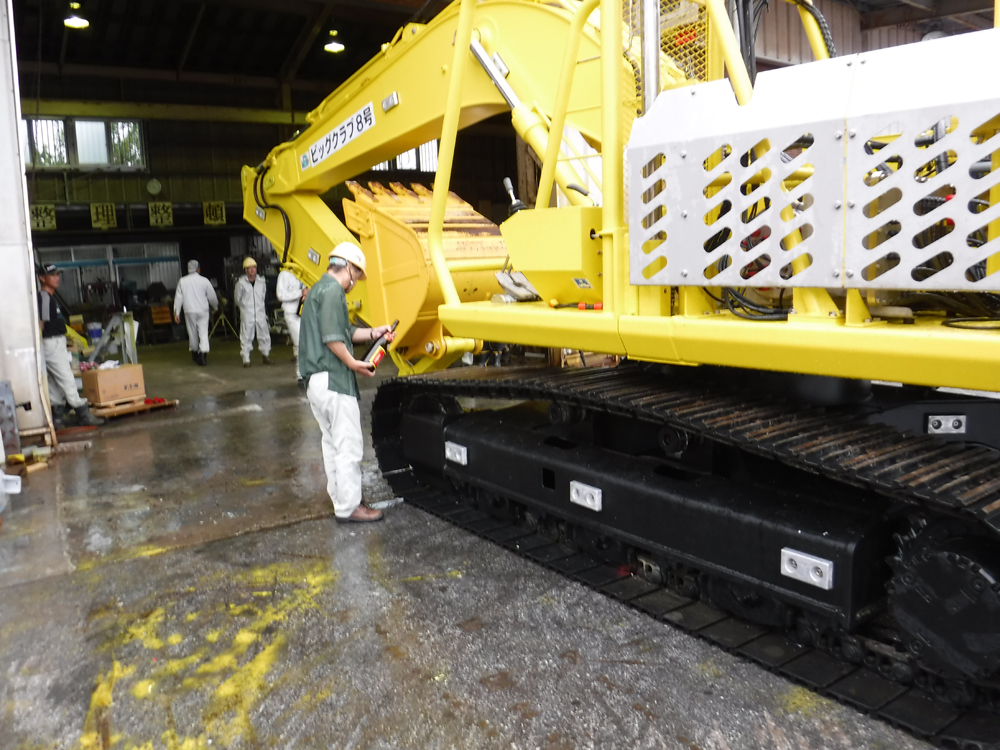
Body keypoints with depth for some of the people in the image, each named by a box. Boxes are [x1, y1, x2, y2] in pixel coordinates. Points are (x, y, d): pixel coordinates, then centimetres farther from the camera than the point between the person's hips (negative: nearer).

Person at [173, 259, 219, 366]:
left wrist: (176, 312, 6)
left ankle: (195, 353, 27)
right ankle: (203, 353, -19)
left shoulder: (182, 281, 1)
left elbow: (178, 297, 2)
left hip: (189, 311, 2)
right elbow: (212, 296, 4)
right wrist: (215, 307, 22)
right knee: (203, 332, -4)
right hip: (202, 310, -2)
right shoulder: (204, 280, -3)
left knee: (192, 333, 13)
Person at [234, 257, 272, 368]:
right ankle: (246, 359, 2)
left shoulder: (261, 281, 5)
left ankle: (266, 356, 20)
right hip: (247, 314, -3)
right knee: (246, 336, -3)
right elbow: (238, 298, 5)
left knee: (264, 335, 7)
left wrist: (259, 306, 13)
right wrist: (245, 307, 12)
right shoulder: (241, 283, -6)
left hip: (260, 313, 3)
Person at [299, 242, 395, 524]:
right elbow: (332, 337, -22)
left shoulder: (319, 289, 21)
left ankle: (340, 498, 27)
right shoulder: (332, 290, -13)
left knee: (332, 442, 17)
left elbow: (345, 331, 22)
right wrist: (352, 363, -13)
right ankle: (349, 507, 1)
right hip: (333, 379, -11)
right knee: (349, 444, -5)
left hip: (316, 380, 11)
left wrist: (375, 332, 15)